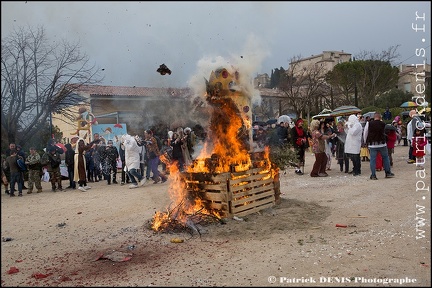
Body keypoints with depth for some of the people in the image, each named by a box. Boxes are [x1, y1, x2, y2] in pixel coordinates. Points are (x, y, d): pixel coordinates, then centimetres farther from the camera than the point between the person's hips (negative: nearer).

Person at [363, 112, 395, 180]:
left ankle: (373, 175, 2)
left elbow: (365, 134, 1)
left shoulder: (369, 123, -5)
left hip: (372, 145, -1)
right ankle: (388, 173, 22)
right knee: (385, 158, 16)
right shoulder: (383, 124, -3)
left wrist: (367, 142, 13)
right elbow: (383, 133, 11)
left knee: (372, 159, 3)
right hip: (382, 144, 1)